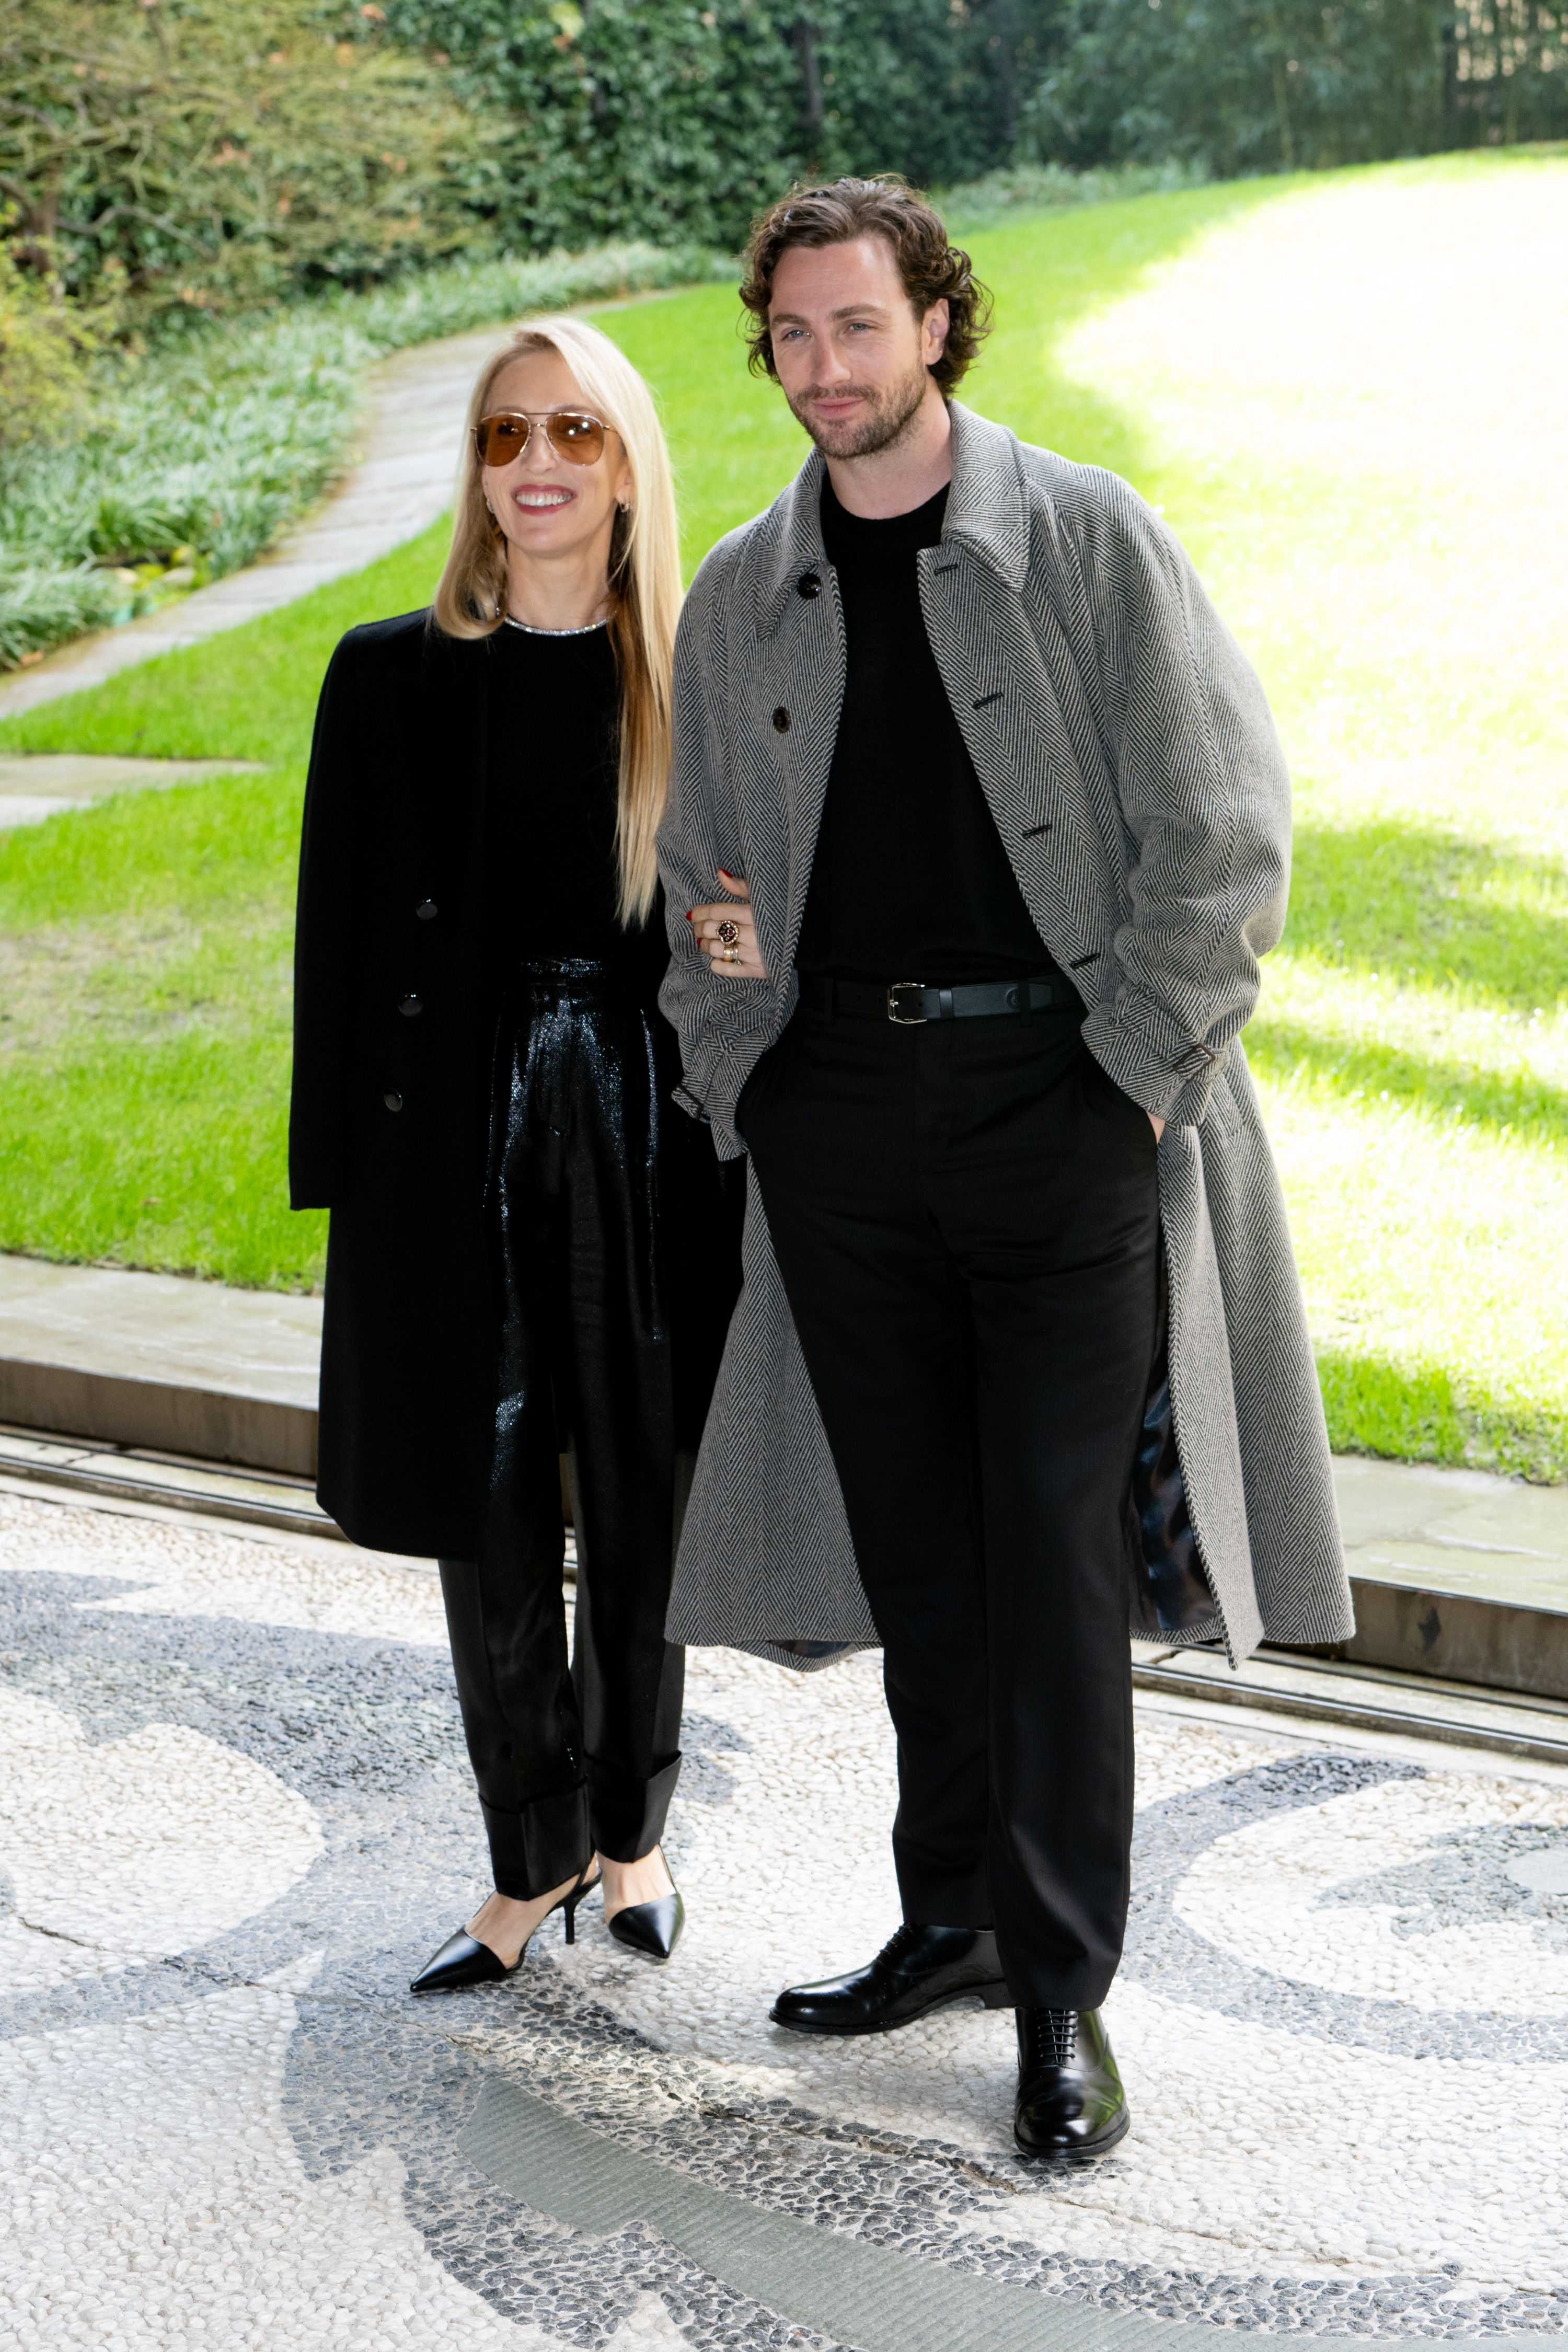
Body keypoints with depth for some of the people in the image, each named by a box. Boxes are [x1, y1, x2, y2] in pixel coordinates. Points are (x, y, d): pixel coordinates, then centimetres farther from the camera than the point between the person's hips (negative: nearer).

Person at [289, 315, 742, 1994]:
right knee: (488, 1513, 6)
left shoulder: (695, 680, 1)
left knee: (642, 1502, 9)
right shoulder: (391, 678, 1)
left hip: (647, 1126, 0)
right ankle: (535, 1863, 22)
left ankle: (631, 1829, 29)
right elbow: (341, 930, 3)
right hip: (457, 1132, 0)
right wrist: (338, 1167, -1)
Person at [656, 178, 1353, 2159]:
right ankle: (953, 1918, 24)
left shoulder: (1086, 540, -1)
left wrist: (1132, 1070, -8)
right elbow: (701, 880, 19)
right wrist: (736, 1088, 7)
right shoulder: (740, 598, 11)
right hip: (840, 1107, 4)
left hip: (1062, 1094, -4)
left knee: (1056, 1550, -5)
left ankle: (1061, 1993, 4)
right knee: (915, 1549, 10)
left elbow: (1227, 838, -3)